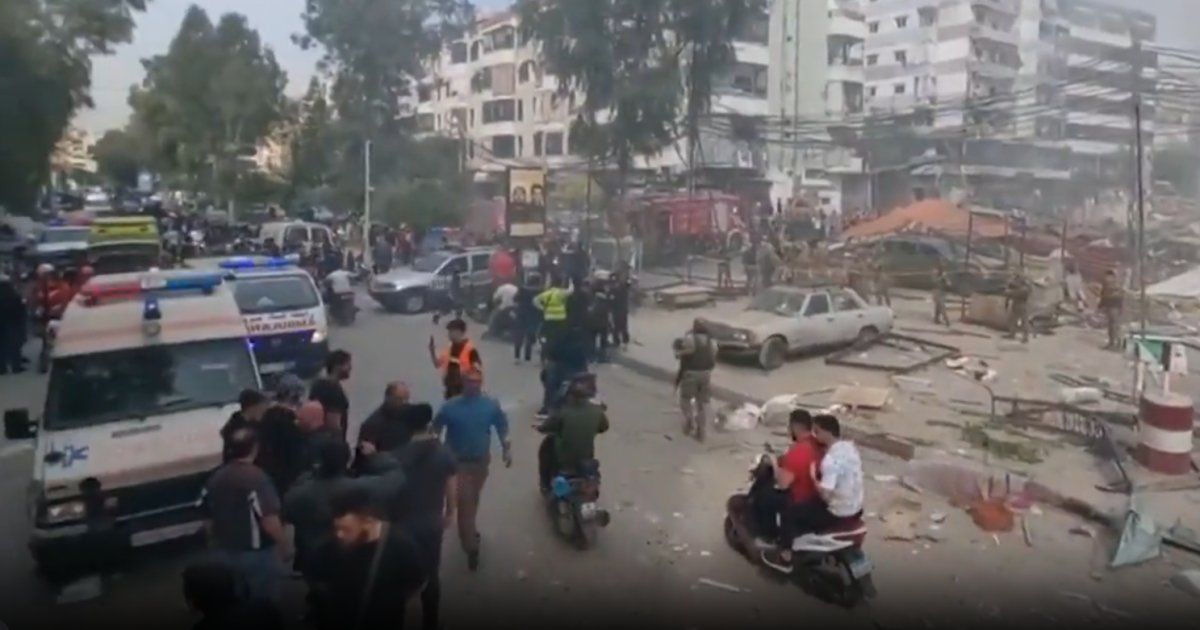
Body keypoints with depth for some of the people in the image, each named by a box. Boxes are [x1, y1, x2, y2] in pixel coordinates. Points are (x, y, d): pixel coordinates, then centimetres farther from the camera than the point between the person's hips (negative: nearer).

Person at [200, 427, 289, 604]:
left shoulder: (215, 478, -1)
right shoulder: (257, 479, -22)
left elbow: (210, 520, 8)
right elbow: (270, 523, -26)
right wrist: (283, 545, -9)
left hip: (223, 554, 7)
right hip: (257, 554, -6)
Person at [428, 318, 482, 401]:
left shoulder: (470, 349, -14)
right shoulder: (449, 348, 7)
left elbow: (478, 371, -13)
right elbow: (437, 364, 15)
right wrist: (431, 349, 1)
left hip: (464, 391, -7)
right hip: (450, 389, 7)